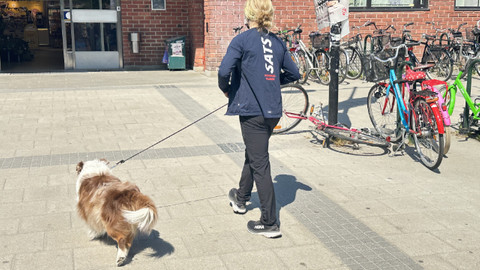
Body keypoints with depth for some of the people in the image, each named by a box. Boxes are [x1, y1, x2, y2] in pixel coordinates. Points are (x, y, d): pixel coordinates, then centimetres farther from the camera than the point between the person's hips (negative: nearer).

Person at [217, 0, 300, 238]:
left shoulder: (242, 40, -8)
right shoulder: (277, 42, 9)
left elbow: (224, 70, -19)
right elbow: (293, 73, 15)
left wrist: (226, 89, 0)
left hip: (252, 109, -6)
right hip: (273, 111, 7)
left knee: (260, 164, -2)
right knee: (253, 154, 24)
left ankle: (270, 223, 2)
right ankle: (241, 198, 45)